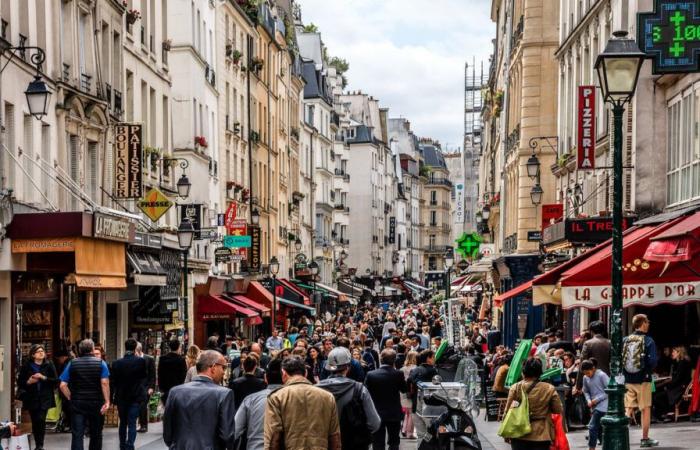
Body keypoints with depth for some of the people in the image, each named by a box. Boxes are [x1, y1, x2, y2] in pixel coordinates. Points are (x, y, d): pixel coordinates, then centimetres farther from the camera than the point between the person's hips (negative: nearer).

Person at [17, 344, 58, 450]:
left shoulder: (49, 365, 1)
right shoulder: (26, 366, 2)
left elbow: (56, 381, 0)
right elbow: (20, 382, 6)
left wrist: (44, 377, -14)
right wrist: (28, 382, -13)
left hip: (45, 398, -2)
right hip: (31, 398, 2)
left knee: (41, 420, -17)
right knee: (35, 422, 5)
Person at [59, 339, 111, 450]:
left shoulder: (72, 364, 2)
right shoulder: (100, 363, -2)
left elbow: (63, 385, -4)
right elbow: (104, 383, -14)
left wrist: (70, 397, 8)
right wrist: (107, 401, -11)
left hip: (77, 403, 0)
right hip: (96, 403, 0)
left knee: (77, 435, -3)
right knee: (96, 435, 13)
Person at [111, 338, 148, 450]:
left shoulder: (116, 363, -7)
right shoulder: (141, 361, -11)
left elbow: (113, 381, 0)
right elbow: (145, 377, -1)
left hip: (121, 396, 2)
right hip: (136, 396, -2)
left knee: (123, 422, 18)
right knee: (132, 423, -1)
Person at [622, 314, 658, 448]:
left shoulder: (625, 341, 2)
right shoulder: (648, 341, -9)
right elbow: (653, 361, -16)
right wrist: (649, 371, 3)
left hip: (628, 380, 4)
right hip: (643, 380, -4)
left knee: (628, 409, 9)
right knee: (646, 409, 7)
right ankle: (645, 439, 10)